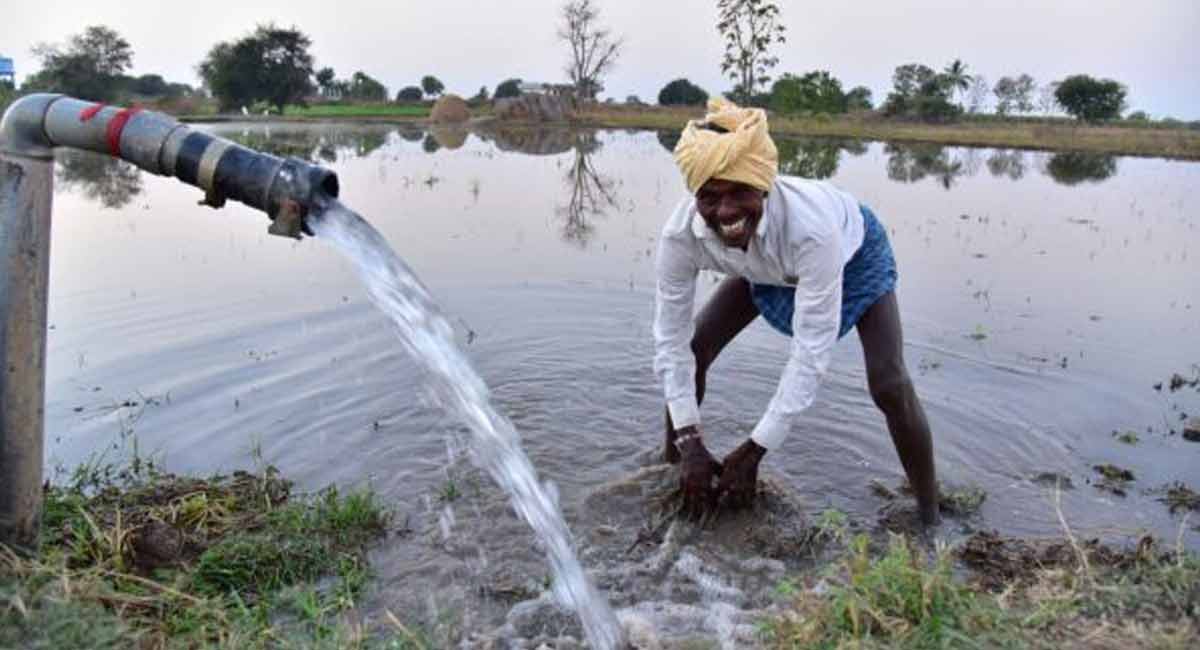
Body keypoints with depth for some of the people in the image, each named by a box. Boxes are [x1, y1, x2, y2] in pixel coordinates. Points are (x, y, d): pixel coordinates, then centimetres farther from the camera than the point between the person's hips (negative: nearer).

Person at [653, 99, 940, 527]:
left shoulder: (810, 225, -46)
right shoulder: (681, 234, -35)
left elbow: (811, 351, -40)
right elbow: (671, 338, -27)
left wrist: (754, 451, -37)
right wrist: (689, 443, -31)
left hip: (851, 252, -3)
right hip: (766, 267, 4)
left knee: (889, 386, -16)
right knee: (693, 351, -5)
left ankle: (930, 518, 5)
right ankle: (669, 467, 18)